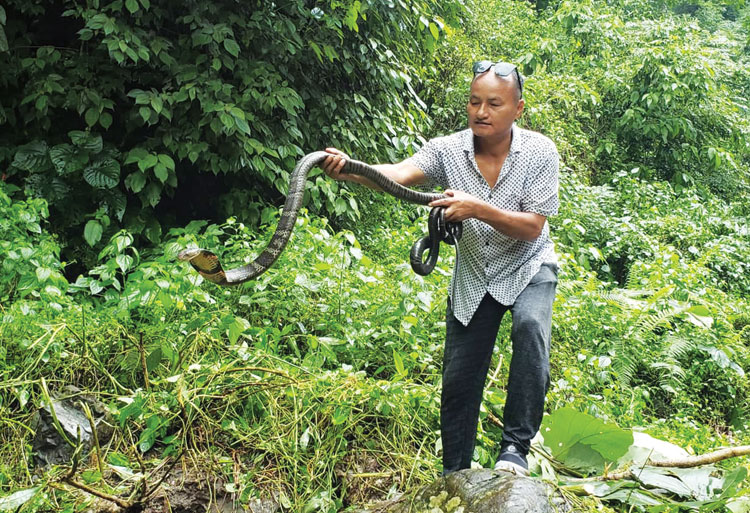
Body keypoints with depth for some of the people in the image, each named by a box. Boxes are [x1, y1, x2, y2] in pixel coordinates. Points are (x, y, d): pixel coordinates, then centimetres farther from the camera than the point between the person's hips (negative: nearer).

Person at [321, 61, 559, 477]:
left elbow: (533, 227, -22)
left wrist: (478, 209, -36)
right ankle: (454, 476, 23)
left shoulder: (539, 153, -18)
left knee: (530, 326, -33)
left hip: (527, 269, -2)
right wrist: (348, 170, -52)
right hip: (473, 275, 2)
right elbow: (398, 174, -32)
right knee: (458, 380, 4)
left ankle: (515, 446, -20)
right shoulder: (449, 150, -16)